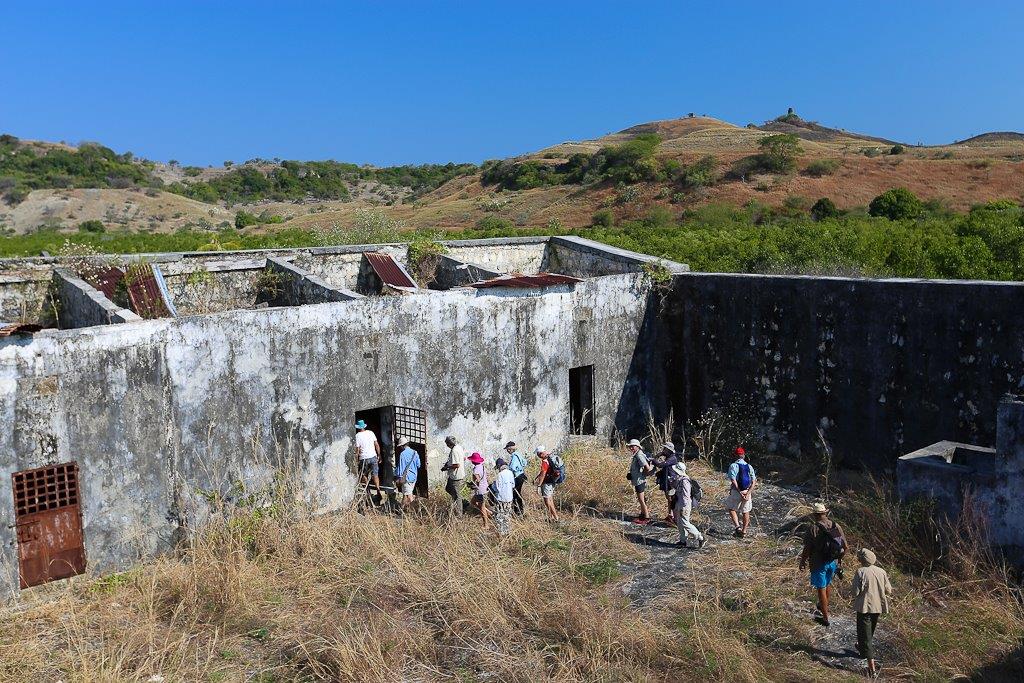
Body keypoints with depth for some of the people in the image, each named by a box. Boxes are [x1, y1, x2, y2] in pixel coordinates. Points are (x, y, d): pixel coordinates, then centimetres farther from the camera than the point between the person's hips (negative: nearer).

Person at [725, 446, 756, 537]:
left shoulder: (733, 466, -8)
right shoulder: (749, 466, 5)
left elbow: (733, 481, -17)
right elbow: (754, 482, -2)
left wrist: (740, 492, -15)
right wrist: (748, 493, -10)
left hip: (736, 492, -4)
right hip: (747, 491, 4)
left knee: (731, 508, 15)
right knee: (746, 512, 16)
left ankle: (737, 526, -2)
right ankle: (744, 531, 23)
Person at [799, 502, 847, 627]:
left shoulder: (812, 528, -19)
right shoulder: (836, 527, -5)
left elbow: (807, 549, -18)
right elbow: (845, 547, 2)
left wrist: (802, 562, -2)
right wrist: (838, 558, 19)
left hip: (818, 564, -5)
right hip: (833, 563, 5)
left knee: (821, 589, 8)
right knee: (828, 584, 27)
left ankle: (825, 618, 16)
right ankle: (824, 607, 48)